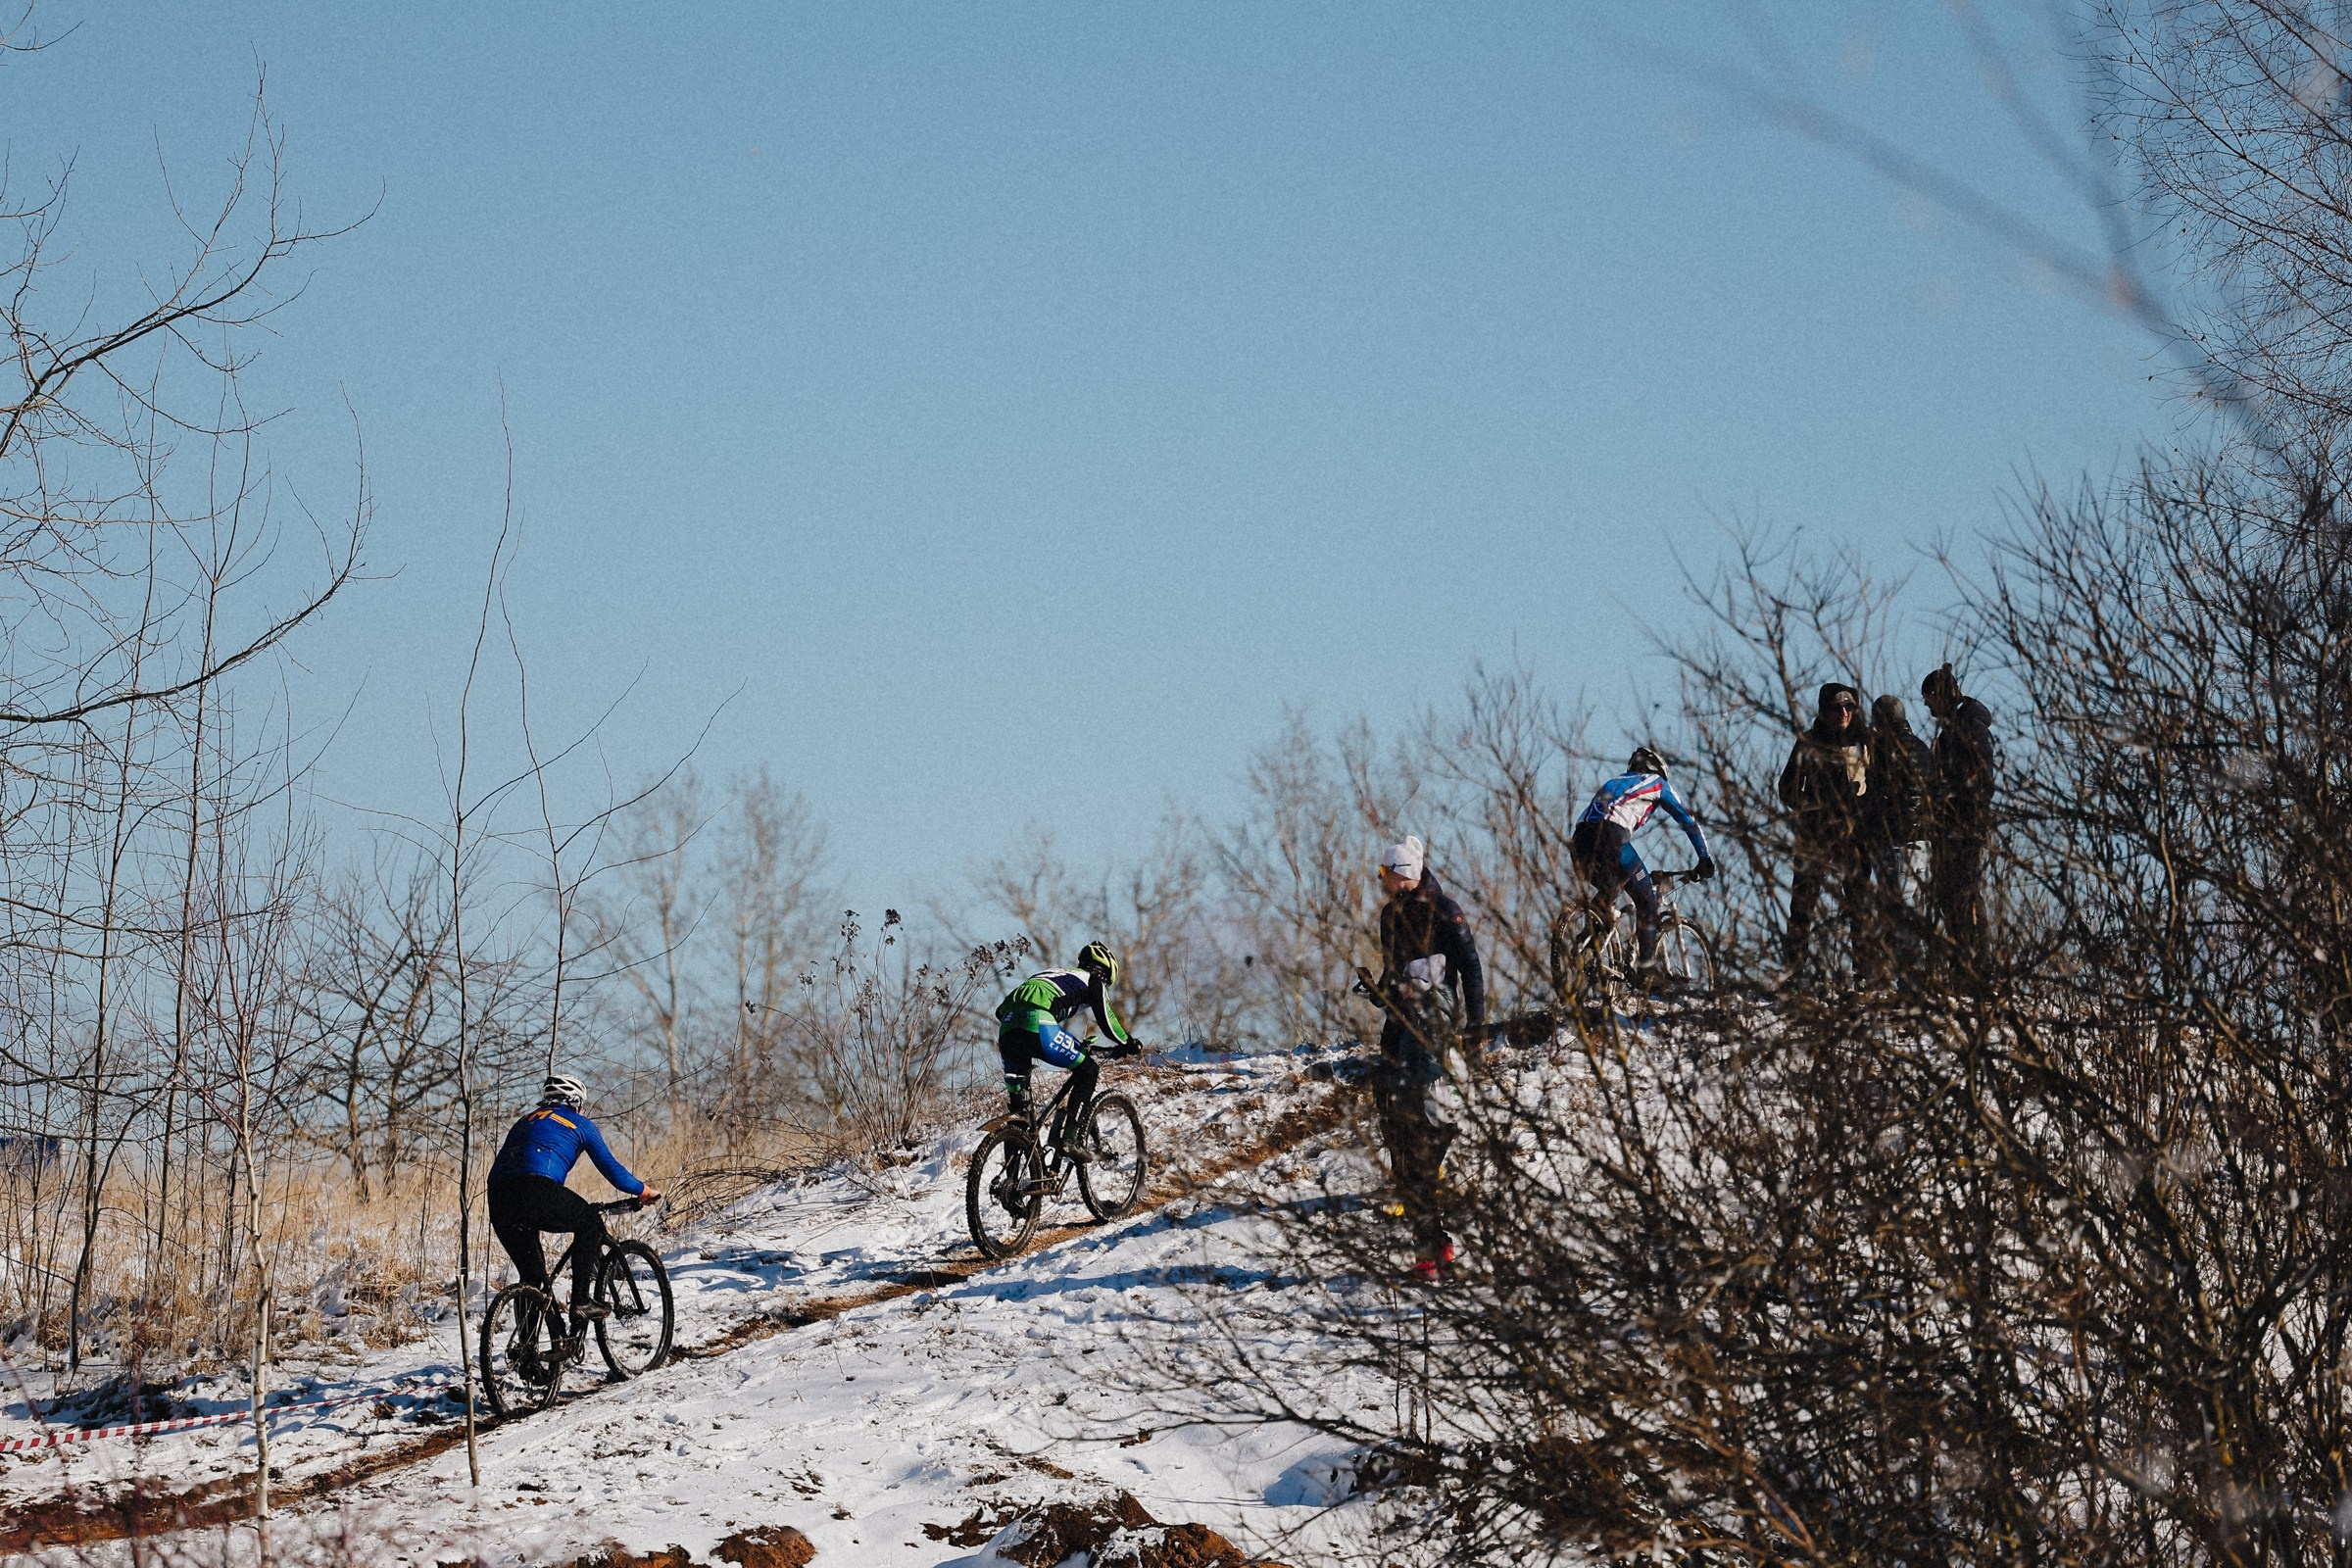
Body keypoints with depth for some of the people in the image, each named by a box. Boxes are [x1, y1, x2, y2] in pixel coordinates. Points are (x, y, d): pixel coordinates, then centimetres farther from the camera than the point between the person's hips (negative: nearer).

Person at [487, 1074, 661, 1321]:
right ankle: (582, 1301, 12)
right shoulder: (580, 1124, 20)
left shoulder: (525, 1122, 36)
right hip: (537, 1192, -5)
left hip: (498, 1199, 5)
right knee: (590, 1223, 20)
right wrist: (644, 1191, 34)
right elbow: (612, 1169, 18)